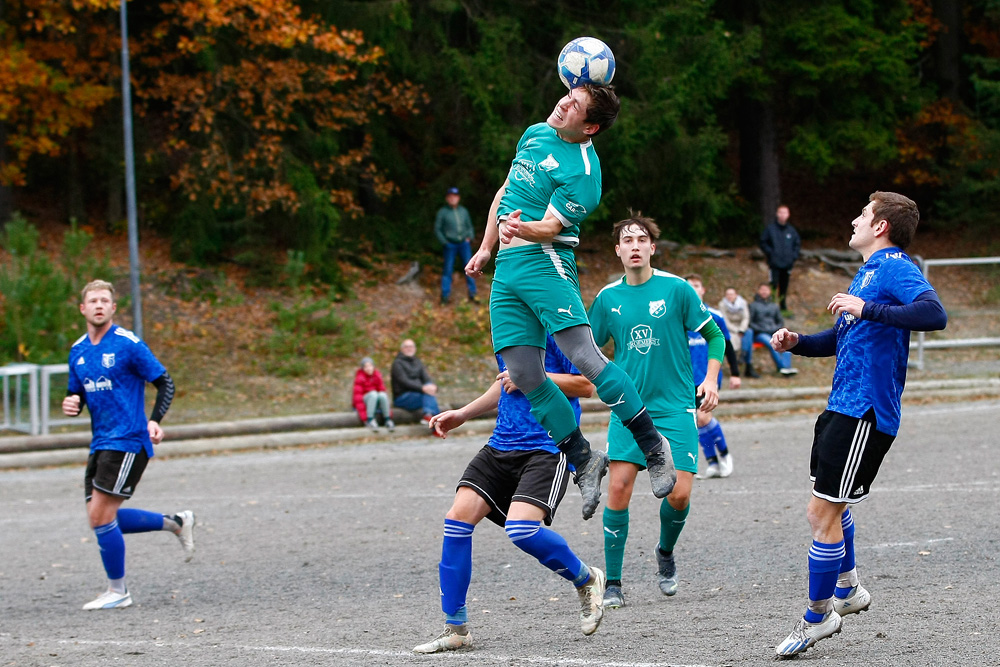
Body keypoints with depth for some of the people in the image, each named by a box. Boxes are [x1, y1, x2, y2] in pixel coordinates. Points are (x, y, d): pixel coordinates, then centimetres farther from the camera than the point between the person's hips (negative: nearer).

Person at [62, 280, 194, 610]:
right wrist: (71, 404, -2)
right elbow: (76, 394, 22)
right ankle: (176, 522, 22)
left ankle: (118, 591, 3)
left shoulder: (128, 344, -9)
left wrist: (155, 420, -21)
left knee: (101, 515, -11)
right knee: (100, 518, 6)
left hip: (128, 441, -8)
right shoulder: (78, 351, 11)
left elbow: (165, 383, -7)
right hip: (100, 443, 8)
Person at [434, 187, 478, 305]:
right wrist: (444, 242, -6)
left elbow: (469, 226, 20)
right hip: (450, 245, -2)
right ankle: (445, 296, 1)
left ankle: (472, 294, -1)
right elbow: (437, 229, 3)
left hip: (464, 243, 2)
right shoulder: (442, 212, -1)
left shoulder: (463, 211, 9)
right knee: (448, 269, -5)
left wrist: (470, 237, 4)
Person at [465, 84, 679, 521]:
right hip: (505, 271, 7)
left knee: (584, 356, -23)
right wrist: (486, 248, 25)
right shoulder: (536, 134, 14)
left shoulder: (582, 171, -11)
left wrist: (522, 228, -38)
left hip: (545, 262, -7)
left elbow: (551, 225, -17)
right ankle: (583, 460, 8)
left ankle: (653, 447, -12)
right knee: (523, 375, -4)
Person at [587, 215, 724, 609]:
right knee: (618, 488, -11)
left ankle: (666, 554, 23)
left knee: (679, 493, -10)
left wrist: (710, 378, -9)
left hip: (674, 407, -2)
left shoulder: (676, 288, -4)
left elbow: (714, 337, 3)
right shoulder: (608, 298, 4)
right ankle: (613, 583, -1)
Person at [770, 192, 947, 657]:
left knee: (823, 513, -7)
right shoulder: (868, 272, 20)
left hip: (865, 413, -10)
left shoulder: (895, 268, -11)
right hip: (843, 407, 10)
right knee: (827, 509, 21)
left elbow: (934, 314, -29)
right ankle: (847, 591, 38)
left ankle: (817, 617, 4)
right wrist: (796, 342, 11)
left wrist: (867, 308, -31)